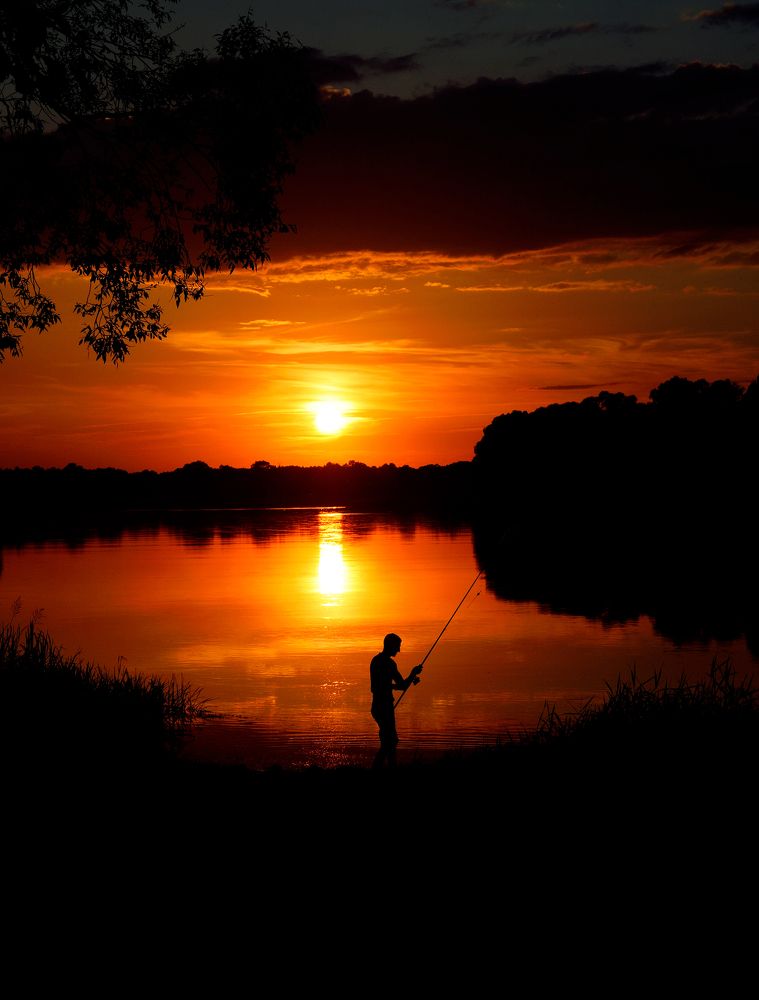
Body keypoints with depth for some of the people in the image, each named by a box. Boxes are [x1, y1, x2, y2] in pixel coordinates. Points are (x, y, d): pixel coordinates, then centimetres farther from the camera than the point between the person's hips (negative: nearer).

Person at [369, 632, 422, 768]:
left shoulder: (375, 660, 13)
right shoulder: (389, 663, -16)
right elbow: (403, 686, -16)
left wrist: (411, 680, 21)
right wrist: (414, 673, 1)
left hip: (377, 706, 9)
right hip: (385, 707, -9)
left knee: (391, 741, 18)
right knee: (387, 743, -6)